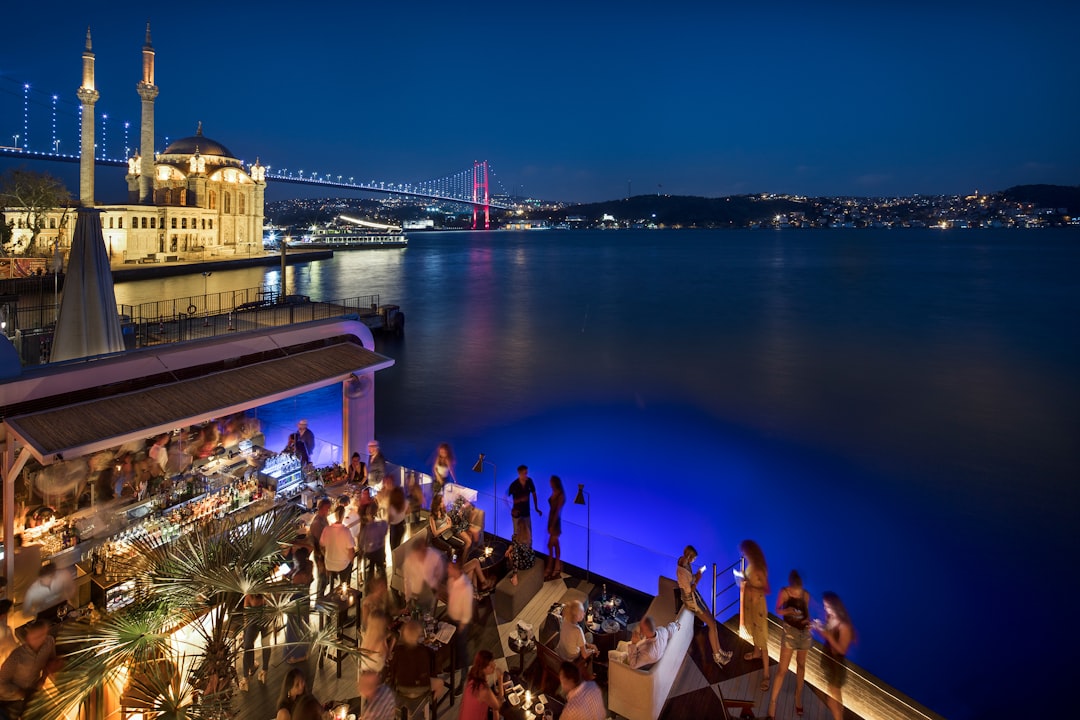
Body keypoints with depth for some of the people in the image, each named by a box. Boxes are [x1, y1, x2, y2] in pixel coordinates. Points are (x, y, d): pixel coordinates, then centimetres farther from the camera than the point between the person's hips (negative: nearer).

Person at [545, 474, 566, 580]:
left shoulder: (561, 495, -20)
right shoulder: (554, 493, 3)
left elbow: (557, 511, -19)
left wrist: (552, 526, -17)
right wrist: (549, 524, 13)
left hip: (555, 522, -8)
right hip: (551, 520, 8)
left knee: (550, 545, -2)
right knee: (555, 544, 15)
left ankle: (549, 568, 7)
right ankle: (557, 567, 24)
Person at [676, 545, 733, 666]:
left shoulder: (685, 563, -3)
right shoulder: (681, 571, -32)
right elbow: (690, 590, -24)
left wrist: (698, 573, -1)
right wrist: (697, 579, -18)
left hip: (695, 596, 9)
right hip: (690, 599, -9)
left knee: (712, 621, 14)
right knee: (712, 624, -1)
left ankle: (719, 650, 26)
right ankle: (716, 656, 11)